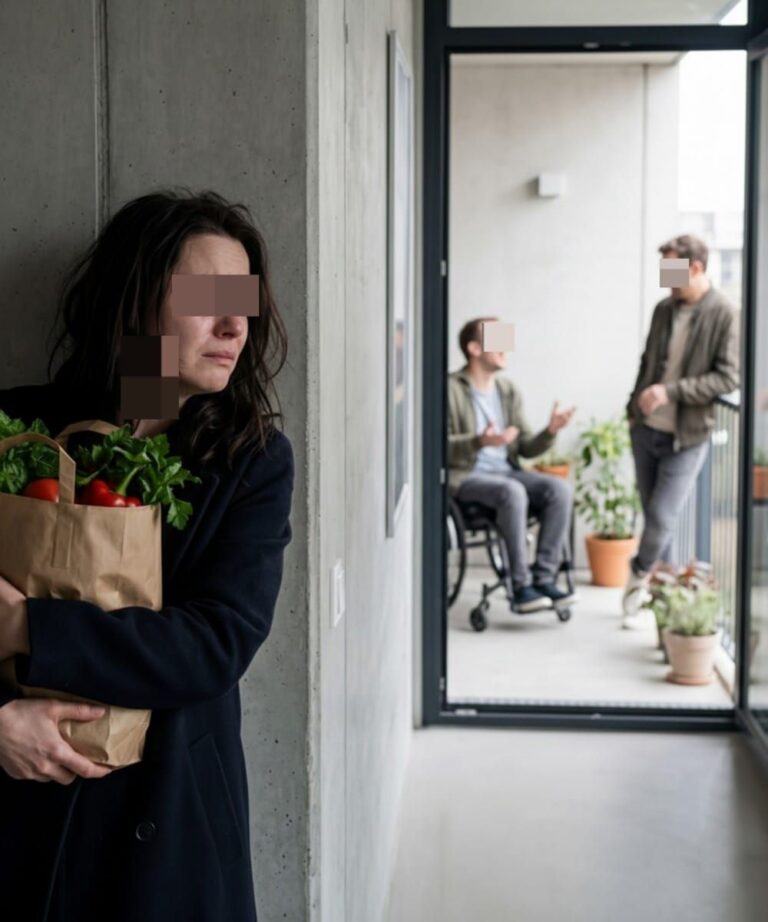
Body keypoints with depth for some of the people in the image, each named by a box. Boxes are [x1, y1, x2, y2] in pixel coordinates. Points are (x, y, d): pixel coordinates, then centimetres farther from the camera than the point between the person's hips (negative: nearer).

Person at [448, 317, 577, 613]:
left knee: (561, 488, -21)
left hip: (507, 472, 6)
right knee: (512, 491, -36)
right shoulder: (451, 389, -4)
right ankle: (520, 586, -31)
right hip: (466, 477, -6)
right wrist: (481, 441, -28)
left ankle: (544, 578, -21)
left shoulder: (507, 390, 14)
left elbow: (526, 448, 14)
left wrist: (550, 431, -7)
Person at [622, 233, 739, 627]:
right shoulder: (664, 309, 6)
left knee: (661, 519, -8)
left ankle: (638, 578, 16)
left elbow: (729, 378, -16)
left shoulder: (724, 316, -12)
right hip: (647, 430, 6)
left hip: (686, 437, -6)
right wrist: (634, 409, 13)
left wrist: (670, 391, -21)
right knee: (652, 516, 11)